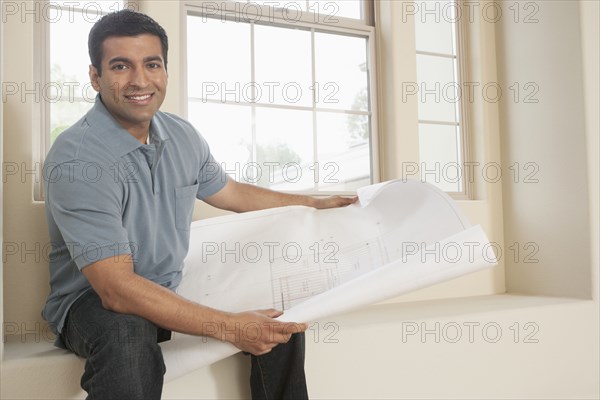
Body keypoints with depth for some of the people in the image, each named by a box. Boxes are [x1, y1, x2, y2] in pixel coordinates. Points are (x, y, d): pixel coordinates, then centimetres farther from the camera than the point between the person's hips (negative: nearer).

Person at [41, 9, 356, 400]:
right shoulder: (76, 159, -24)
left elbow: (231, 192, 18)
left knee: (282, 323, 0)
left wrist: (314, 202, 25)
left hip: (172, 291, 7)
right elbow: (116, 288, -30)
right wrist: (230, 327, -32)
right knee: (128, 339, -40)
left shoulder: (182, 135, -2)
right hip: (92, 301, -6)